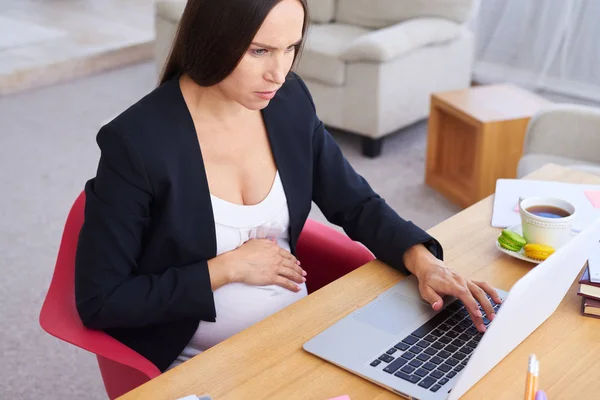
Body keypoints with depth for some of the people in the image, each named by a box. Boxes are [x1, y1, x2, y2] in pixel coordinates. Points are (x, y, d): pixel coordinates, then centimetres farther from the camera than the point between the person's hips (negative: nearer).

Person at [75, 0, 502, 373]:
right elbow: (98, 301, -16)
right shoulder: (137, 141, -21)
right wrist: (227, 268, -18)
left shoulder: (290, 102, -4)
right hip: (201, 364, -5)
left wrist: (422, 260, -12)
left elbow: (357, 203, 6)